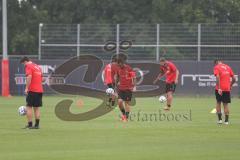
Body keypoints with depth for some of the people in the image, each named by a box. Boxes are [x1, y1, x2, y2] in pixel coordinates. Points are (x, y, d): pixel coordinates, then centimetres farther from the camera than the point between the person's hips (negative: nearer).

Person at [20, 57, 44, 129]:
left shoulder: (28, 66, -6)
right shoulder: (37, 66, 18)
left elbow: (29, 77, -21)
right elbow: (42, 79, 21)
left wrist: (26, 88, -19)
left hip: (32, 90, -7)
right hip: (40, 90, 7)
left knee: (29, 107, -2)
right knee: (37, 108, 10)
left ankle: (30, 124, -5)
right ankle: (37, 125, 8)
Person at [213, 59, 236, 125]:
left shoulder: (216, 67, -2)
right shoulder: (228, 67, 12)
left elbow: (218, 77, -17)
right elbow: (234, 79, 10)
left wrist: (219, 88, -21)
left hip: (220, 89, -3)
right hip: (227, 89, 3)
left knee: (218, 103, 11)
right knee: (225, 104, 9)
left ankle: (220, 119, 4)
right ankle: (226, 120, 5)